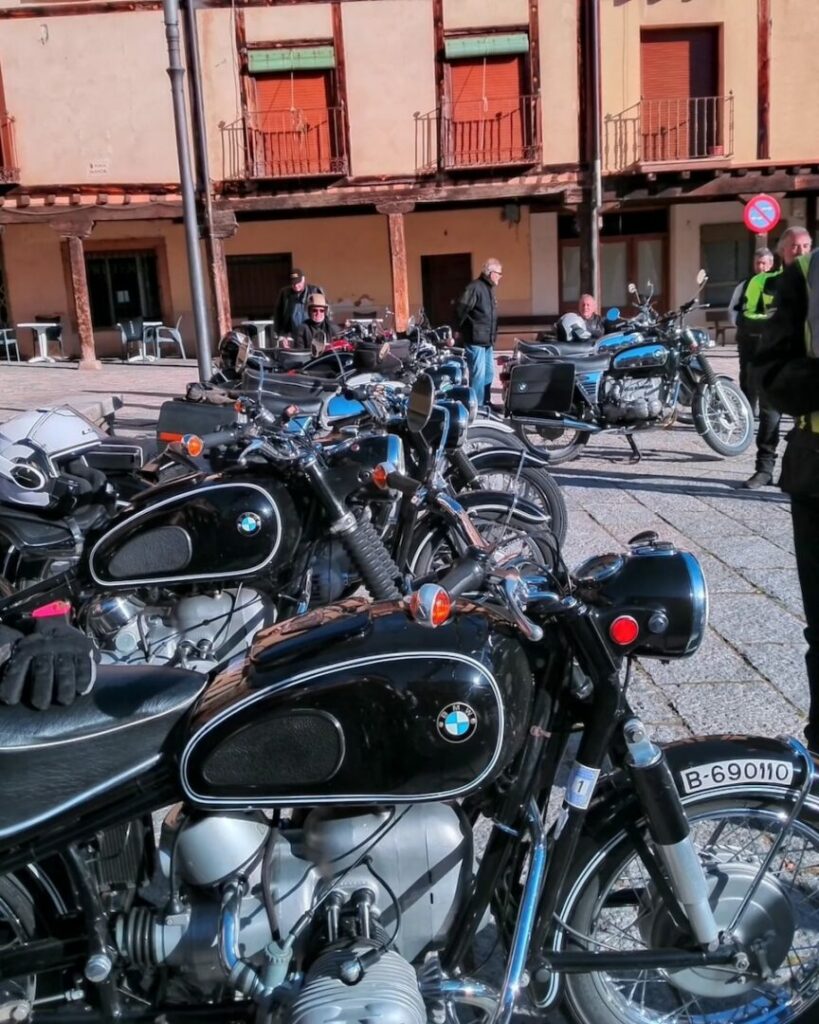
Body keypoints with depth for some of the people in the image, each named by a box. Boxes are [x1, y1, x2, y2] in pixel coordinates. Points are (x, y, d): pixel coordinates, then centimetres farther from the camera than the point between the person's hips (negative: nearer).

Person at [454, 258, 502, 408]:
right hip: (475, 340, -10)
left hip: (487, 340, 10)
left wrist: (492, 337, 18)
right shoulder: (475, 287, -14)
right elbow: (460, 308, -20)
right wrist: (462, 329, -11)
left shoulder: (489, 289, 16)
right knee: (478, 374, -9)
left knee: (489, 373, 16)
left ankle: (485, 403, 27)